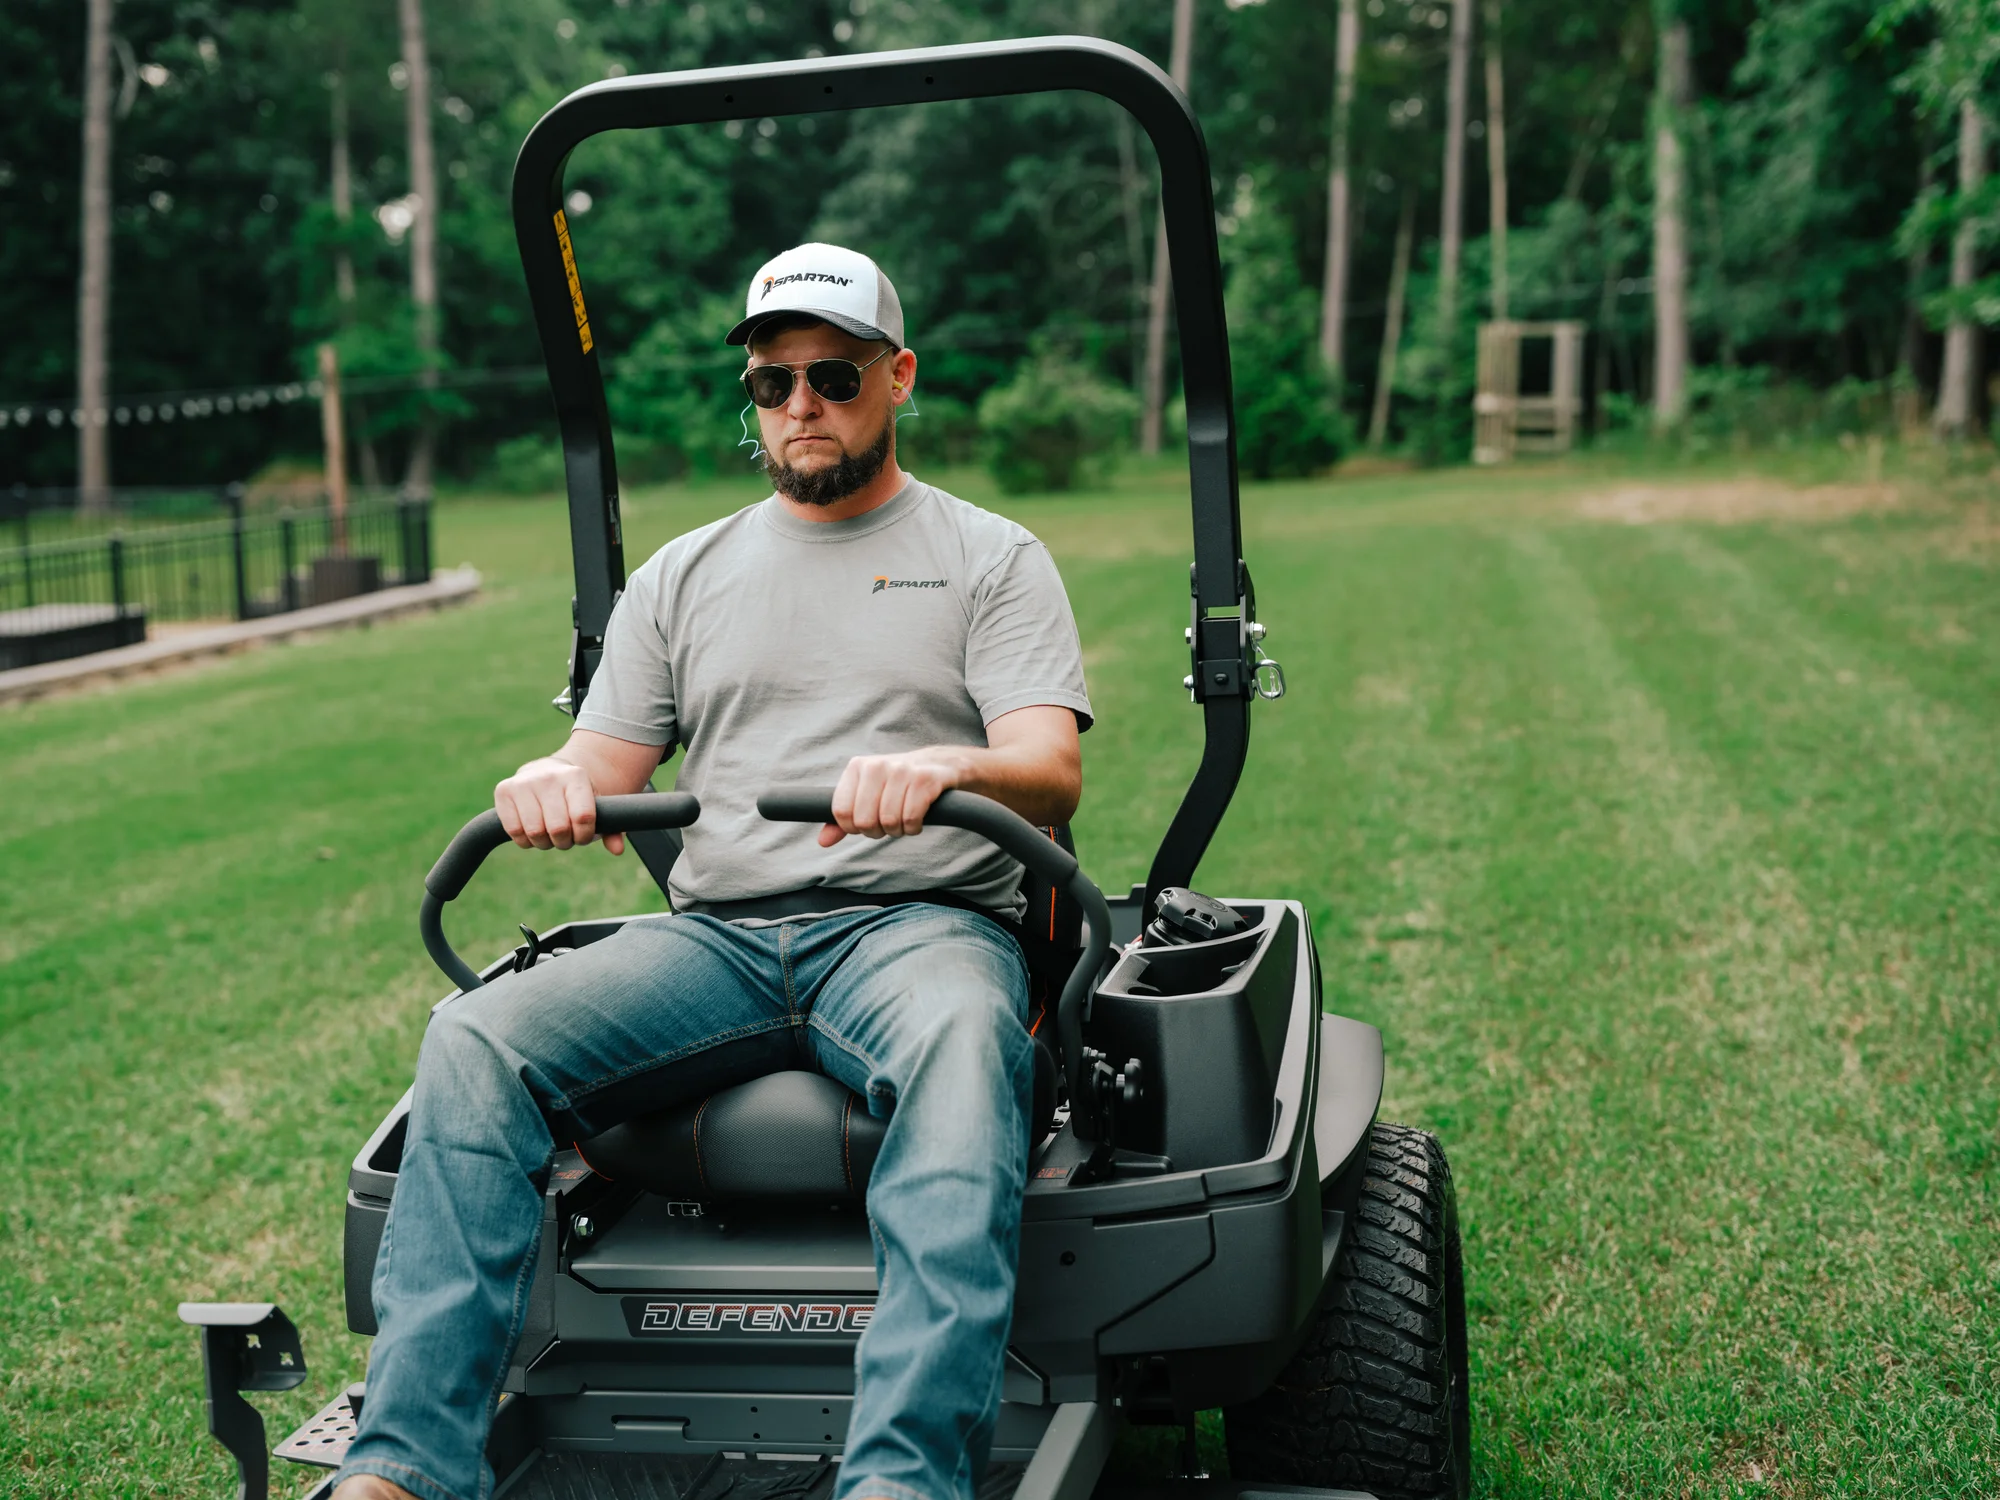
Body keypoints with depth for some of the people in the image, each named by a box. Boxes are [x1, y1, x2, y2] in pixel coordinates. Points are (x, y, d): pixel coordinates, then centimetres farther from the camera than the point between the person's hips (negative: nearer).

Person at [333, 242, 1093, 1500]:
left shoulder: (991, 557, 12)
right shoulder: (684, 574, 23)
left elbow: (1053, 773, -3)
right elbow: (609, 768, 16)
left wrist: (942, 769, -27)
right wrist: (554, 780, -10)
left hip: (921, 921, -3)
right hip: (718, 934, 4)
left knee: (963, 1046, -40)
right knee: (478, 1043, -23)